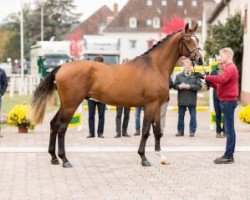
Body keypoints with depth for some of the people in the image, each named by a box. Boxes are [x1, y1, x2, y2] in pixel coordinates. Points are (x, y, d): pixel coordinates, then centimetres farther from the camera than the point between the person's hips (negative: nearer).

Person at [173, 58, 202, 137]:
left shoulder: (195, 75, 0)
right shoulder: (179, 76, 8)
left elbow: (199, 86, -8)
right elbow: (174, 85, 5)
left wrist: (189, 86, -17)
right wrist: (180, 86, -15)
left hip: (192, 100, -2)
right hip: (181, 100, 2)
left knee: (193, 116, 2)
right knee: (181, 116, 7)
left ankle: (192, 131, 10)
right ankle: (180, 131, 15)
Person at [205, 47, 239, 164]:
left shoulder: (230, 68, -12)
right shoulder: (228, 68, 22)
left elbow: (221, 79, -31)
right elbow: (220, 86, 20)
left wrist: (207, 77, -19)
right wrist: (211, 82, 4)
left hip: (228, 101, -11)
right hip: (226, 101, 11)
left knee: (229, 129, -9)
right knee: (229, 129, 12)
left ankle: (228, 156, -9)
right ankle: (229, 155, 16)